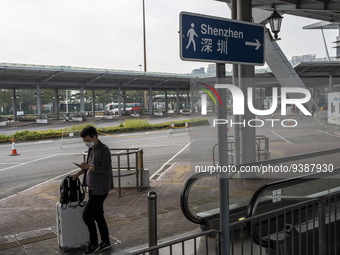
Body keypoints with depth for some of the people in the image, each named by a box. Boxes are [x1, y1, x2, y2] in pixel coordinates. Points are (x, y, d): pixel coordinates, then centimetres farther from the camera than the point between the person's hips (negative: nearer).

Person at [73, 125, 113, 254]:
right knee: (98, 215, 15)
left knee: (87, 215, -6)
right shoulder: (91, 149, 9)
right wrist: (78, 174, 15)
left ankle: (94, 243, 11)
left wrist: (89, 167, -24)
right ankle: (105, 242, 27)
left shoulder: (104, 150, -18)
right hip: (92, 188, 9)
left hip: (100, 189, -9)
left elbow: (106, 170, -24)